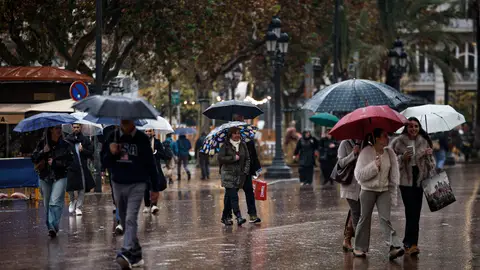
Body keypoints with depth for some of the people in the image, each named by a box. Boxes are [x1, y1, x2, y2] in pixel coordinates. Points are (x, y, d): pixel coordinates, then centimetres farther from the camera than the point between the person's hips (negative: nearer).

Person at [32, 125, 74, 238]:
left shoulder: (65, 145, 0)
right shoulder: (42, 143, 3)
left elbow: (70, 161, -3)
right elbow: (34, 159, 1)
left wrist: (55, 162, -12)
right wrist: (43, 152, -15)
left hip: (60, 177, -3)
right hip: (45, 178, 3)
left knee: (55, 202, -17)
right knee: (47, 204, 8)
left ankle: (53, 227, -21)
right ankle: (50, 228, 20)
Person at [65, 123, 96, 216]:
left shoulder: (85, 140, 5)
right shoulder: (67, 139, 5)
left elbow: (91, 153, 4)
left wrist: (83, 150, -12)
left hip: (82, 168, 0)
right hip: (70, 167, 0)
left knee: (82, 189, -2)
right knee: (69, 188, 0)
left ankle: (78, 207, 10)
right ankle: (72, 202, 29)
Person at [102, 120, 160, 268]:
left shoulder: (142, 139, -4)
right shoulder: (113, 137, 4)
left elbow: (151, 164, 2)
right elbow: (104, 162, 7)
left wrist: (155, 188, 3)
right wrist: (111, 153, -15)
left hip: (136, 185, -4)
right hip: (118, 184, 4)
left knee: (131, 219, -18)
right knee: (125, 221, 10)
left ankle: (127, 254, -30)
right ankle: (136, 254, 21)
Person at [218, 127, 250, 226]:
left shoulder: (243, 145, 11)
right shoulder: (226, 145, -3)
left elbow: (247, 159, 13)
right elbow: (220, 158, -10)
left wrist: (246, 171, 0)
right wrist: (233, 158, -13)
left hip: (239, 174, 4)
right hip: (228, 174, -4)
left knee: (229, 196, 11)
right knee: (233, 196, -14)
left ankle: (225, 217, 18)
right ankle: (238, 217, -20)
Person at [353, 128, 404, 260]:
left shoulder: (389, 152, 1)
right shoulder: (366, 152, -11)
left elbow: (394, 173, 9)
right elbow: (359, 174, -14)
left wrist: (393, 193, 6)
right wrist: (374, 166, -23)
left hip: (384, 190, 2)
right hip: (368, 190, -2)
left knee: (385, 218, -9)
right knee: (365, 218, 7)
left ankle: (395, 246, -19)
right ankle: (359, 248, 17)